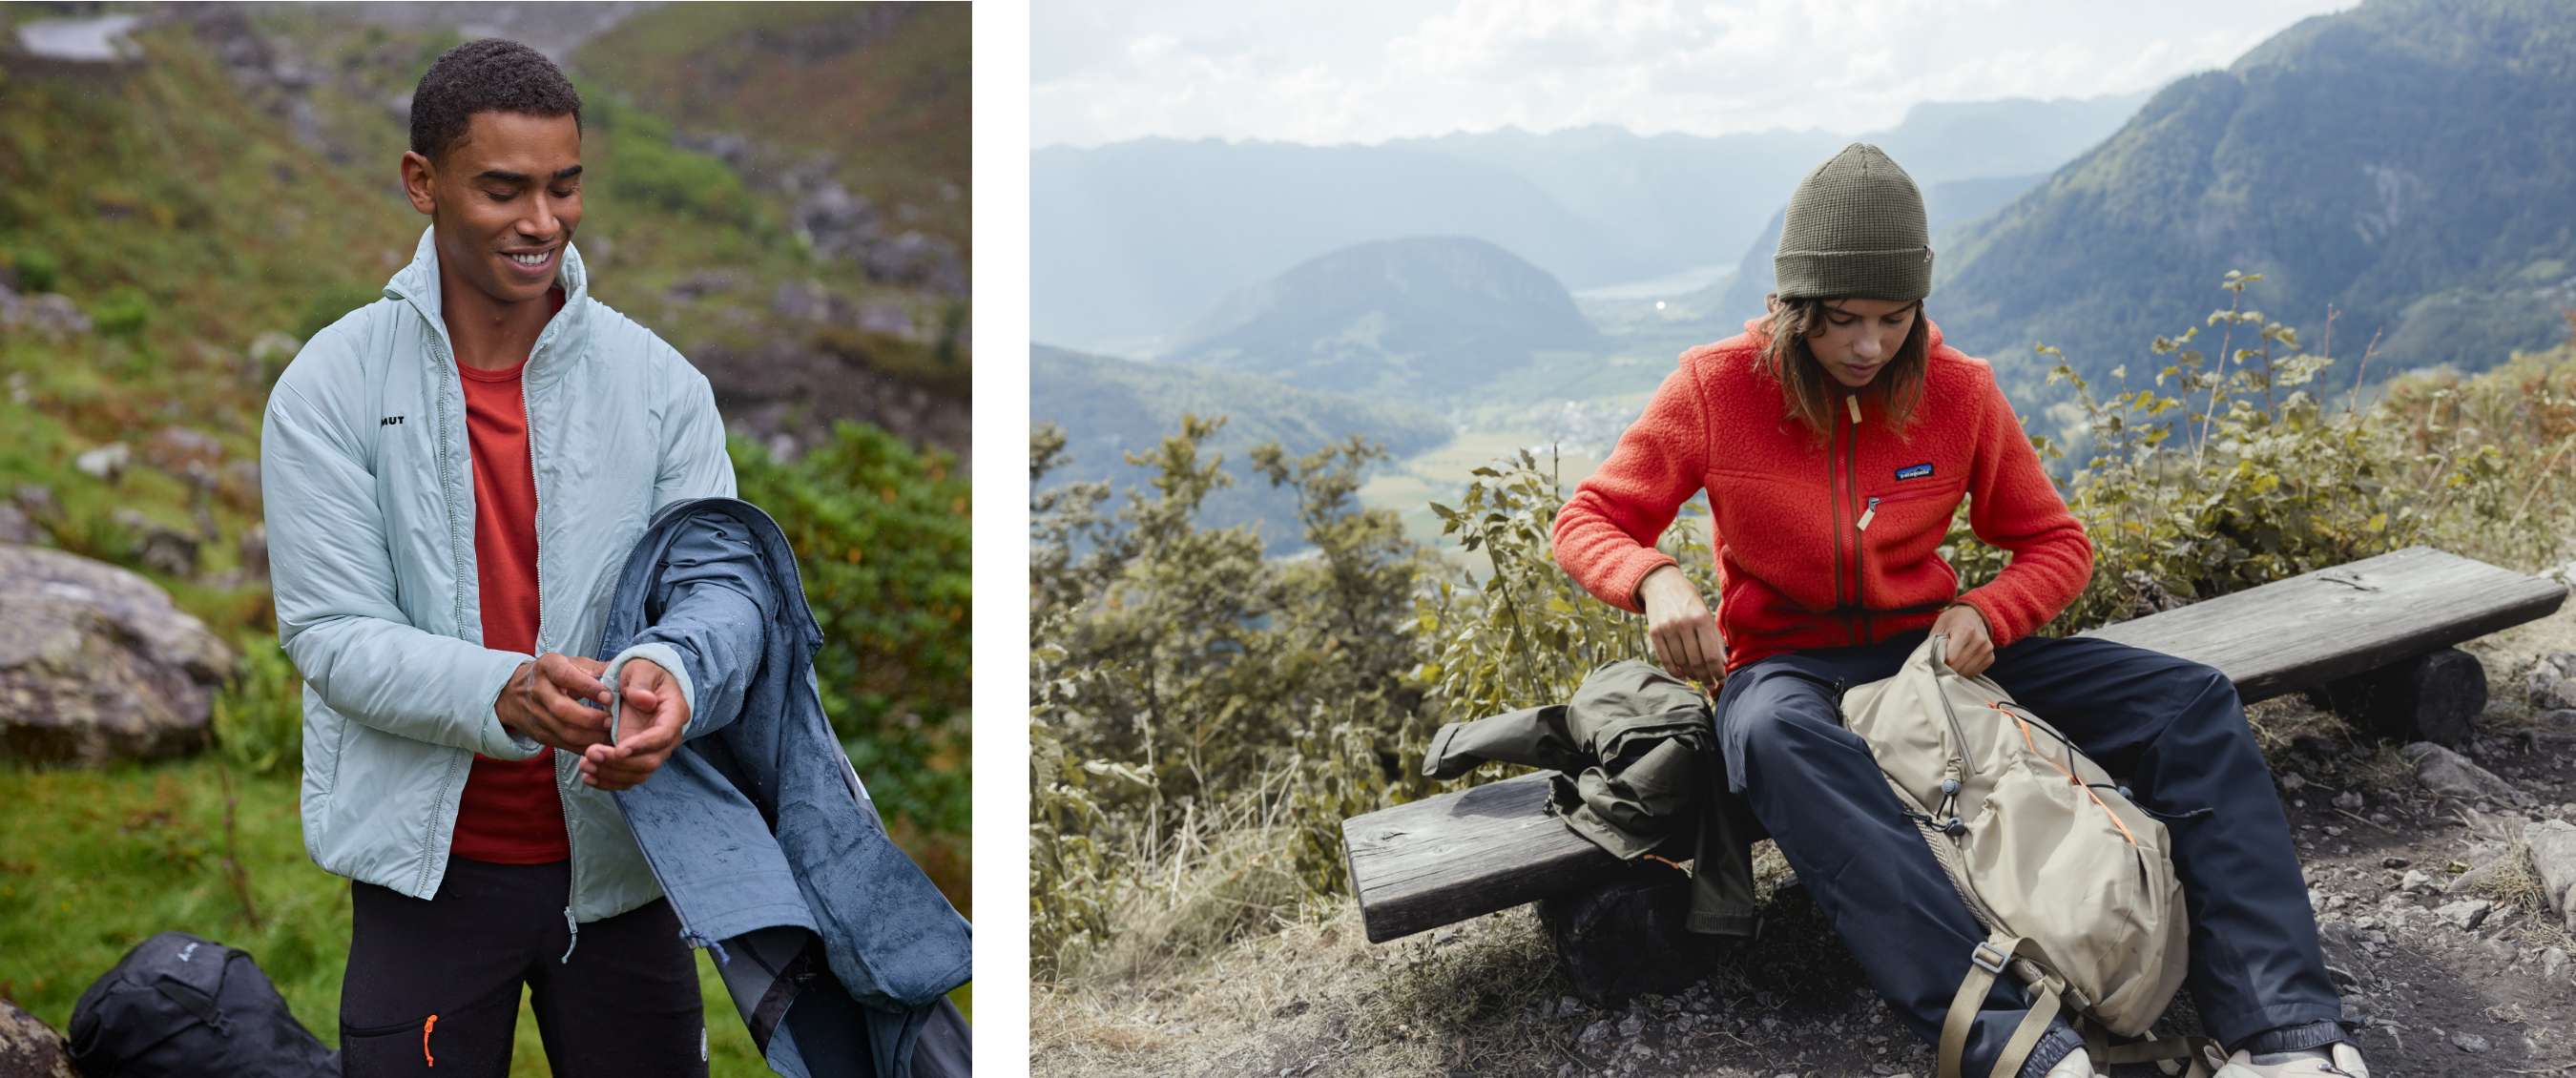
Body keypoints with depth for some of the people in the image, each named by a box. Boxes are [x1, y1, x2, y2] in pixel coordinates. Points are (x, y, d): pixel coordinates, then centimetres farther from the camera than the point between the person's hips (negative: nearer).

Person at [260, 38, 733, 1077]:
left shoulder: (659, 382, -2)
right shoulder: (329, 386, -6)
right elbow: (330, 633, -11)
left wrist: (664, 669, -31)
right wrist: (504, 692, -30)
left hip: (620, 862, 2)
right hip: (425, 870, -1)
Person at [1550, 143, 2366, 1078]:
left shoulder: (1959, 391, -1)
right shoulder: (1718, 387, -8)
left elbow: (2057, 544, 8)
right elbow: (1589, 520, -4)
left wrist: (1988, 613, -15)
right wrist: (1655, 580, -28)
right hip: (1788, 665, -4)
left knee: (2190, 701, -14)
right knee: (1774, 736, -43)